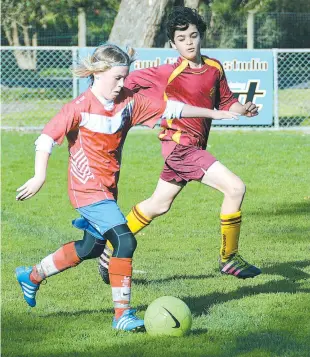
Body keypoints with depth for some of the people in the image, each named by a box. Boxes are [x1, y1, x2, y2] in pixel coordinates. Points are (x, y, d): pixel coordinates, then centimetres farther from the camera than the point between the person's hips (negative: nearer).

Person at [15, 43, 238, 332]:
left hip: (107, 189, 8)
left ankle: (32, 276, 40)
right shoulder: (80, 108, -15)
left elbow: (169, 109, 9)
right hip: (88, 189, -8)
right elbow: (46, 139, -16)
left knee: (92, 248, 21)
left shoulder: (129, 103, 2)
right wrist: (39, 177, -25)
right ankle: (122, 314, -13)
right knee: (125, 242, -19)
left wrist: (213, 113, 12)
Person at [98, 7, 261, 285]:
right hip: (180, 144, -8)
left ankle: (111, 251, 34)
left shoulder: (214, 69, 4)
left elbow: (225, 102, 13)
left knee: (158, 205, 20)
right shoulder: (170, 74, -13)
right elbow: (132, 80, -2)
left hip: (194, 147, 8)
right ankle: (229, 259, -5)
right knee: (235, 188, -16)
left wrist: (243, 109, -5)